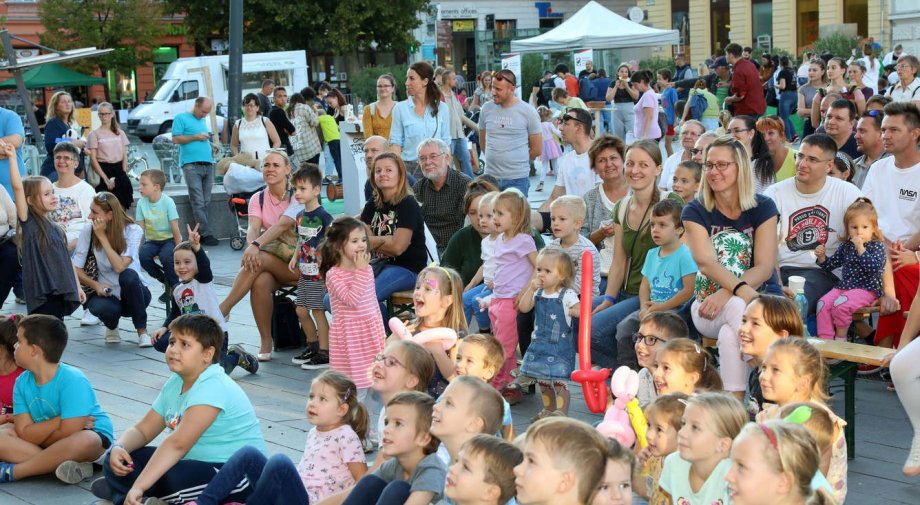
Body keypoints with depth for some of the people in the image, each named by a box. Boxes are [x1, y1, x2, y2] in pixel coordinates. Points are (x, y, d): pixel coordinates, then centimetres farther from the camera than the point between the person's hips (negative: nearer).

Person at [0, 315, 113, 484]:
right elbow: (24, 432, -11)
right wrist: (60, 420, -21)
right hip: (51, 442, 6)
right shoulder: (22, 383, -5)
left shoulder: (73, 381, -23)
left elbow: (68, 434, -25)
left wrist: (37, 434, -12)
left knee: (83, 440, -40)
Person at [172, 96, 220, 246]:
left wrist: (211, 145, 14)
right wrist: (195, 137, -10)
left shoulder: (203, 121, 25)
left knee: (206, 202, 2)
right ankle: (206, 234, -13)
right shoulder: (181, 118, 3)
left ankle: (200, 233, 5)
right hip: (191, 165, -7)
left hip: (208, 164, 7)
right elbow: (175, 139, -5)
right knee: (198, 202, -11)